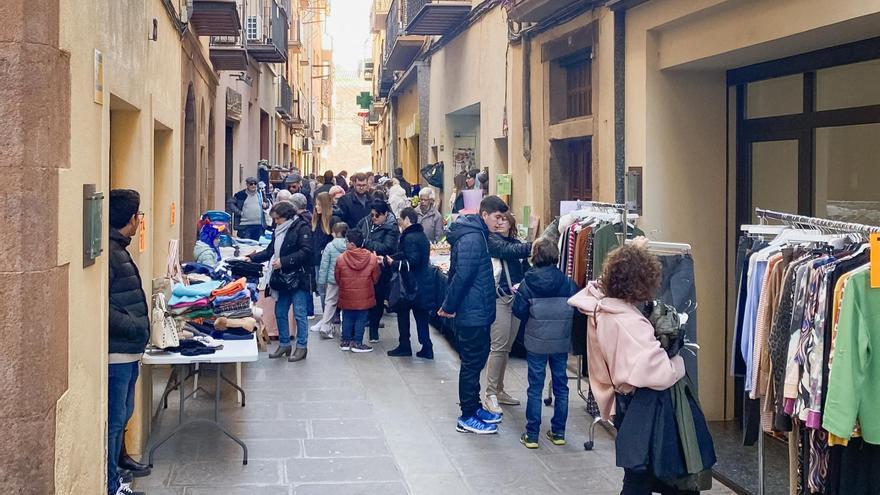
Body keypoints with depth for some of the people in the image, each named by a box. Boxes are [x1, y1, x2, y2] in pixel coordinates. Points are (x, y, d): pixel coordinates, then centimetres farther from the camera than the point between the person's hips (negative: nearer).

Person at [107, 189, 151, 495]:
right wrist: (135, 327, -21)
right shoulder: (108, 251, -18)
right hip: (116, 353, -10)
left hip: (128, 352, 10)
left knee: (121, 417, 18)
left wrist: (142, 321, 11)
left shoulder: (118, 249, 14)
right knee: (113, 421, -2)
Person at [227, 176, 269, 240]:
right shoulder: (241, 194, -3)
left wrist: (266, 205, 0)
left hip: (258, 225, 4)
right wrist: (238, 212, -11)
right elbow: (230, 203, -3)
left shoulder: (260, 194, 11)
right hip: (245, 226, -4)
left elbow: (267, 203, 24)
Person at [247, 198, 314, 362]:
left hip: (298, 278, -8)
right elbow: (270, 251, 20)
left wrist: (283, 261, -21)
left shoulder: (302, 228, -10)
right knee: (280, 312, 11)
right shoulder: (279, 230, 13)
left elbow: (306, 252, -20)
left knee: (299, 313, -2)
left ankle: (302, 347, 8)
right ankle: (284, 344, 23)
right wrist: (251, 258, 9)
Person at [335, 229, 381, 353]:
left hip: (347, 295, 1)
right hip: (364, 296, -1)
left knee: (347, 318, 15)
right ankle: (357, 342, 10)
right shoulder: (372, 258, -11)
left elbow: (337, 278, 1)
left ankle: (345, 341, 22)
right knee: (361, 319, 8)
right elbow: (375, 279, 0)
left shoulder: (341, 258, -13)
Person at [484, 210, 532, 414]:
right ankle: (491, 394, -2)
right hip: (499, 298, -7)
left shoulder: (516, 242, 17)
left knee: (506, 347, 12)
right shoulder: (491, 240, -4)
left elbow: (525, 267, 15)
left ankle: (499, 390, 21)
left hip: (516, 298, 7)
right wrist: (533, 247, -32)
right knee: (498, 347, -8)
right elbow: (510, 251, -21)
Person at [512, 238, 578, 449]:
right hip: (562, 342, 2)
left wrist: (517, 294, 10)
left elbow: (519, 311, -8)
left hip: (536, 342, -2)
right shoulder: (567, 283, -5)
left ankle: (532, 435, 7)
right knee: (561, 386, 13)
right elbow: (577, 307, -1)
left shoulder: (528, 283, -10)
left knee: (535, 388, 5)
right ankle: (558, 432, 19)